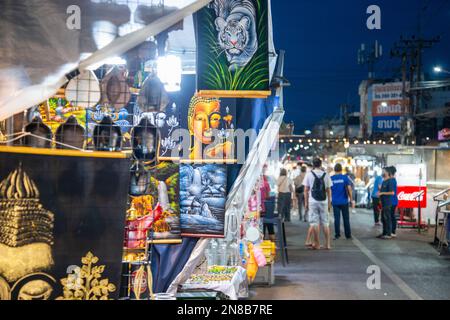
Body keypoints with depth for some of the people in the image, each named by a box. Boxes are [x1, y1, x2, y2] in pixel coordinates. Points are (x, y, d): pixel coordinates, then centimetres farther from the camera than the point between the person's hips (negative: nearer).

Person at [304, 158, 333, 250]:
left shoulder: (309, 174, 0)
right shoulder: (326, 175, 3)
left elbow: (306, 190, 0)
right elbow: (328, 190, 5)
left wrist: (306, 202, 6)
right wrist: (329, 203, 11)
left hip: (313, 201, -2)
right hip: (323, 201, 2)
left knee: (314, 223, 2)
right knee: (325, 223, 9)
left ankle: (317, 244, 4)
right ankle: (328, 244, 10)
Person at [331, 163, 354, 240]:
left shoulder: (331, 179, 0)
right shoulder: (345, 177, -4)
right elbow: (349, 189, -9)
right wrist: (351, 200, -3)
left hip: (335, 202, 1)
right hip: (344, 202, -1)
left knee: (336, 219, 6)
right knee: (346, 219, 7)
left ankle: (337, 235, 7)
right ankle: (348, 235, 12)